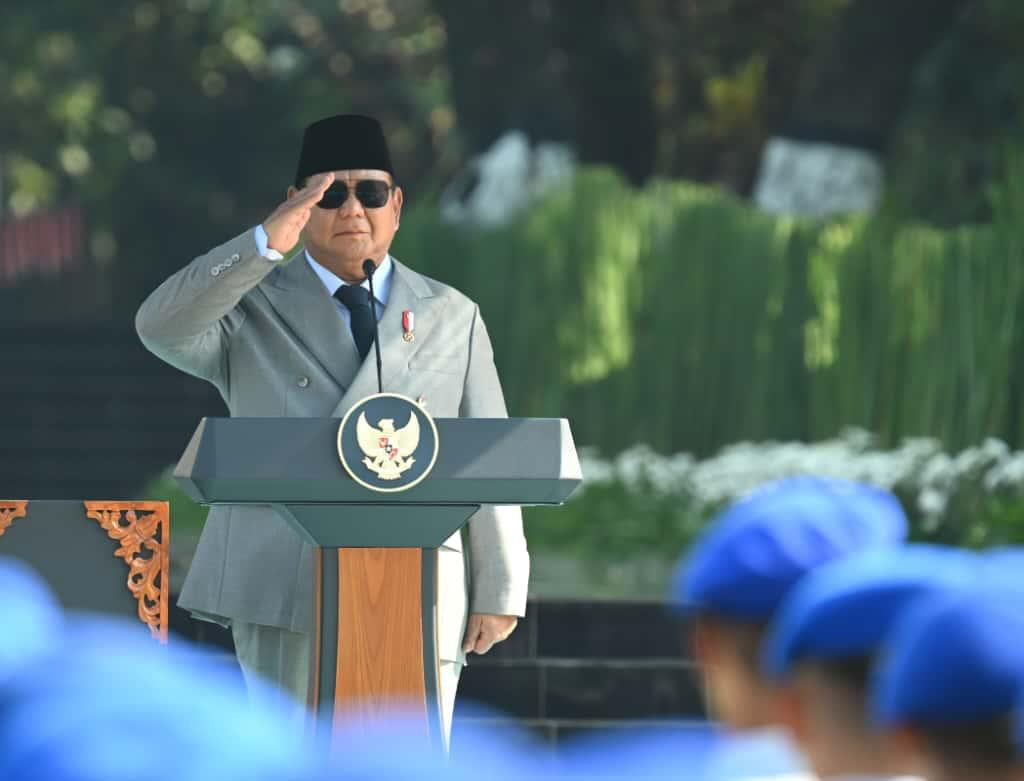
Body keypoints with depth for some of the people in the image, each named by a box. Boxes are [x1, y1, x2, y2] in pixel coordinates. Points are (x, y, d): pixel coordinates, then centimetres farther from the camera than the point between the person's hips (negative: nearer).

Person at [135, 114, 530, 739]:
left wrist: (498, 592, 7)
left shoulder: (452, 317, 15)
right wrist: (267, 242, -23)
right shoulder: (253, 308, 8)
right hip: (284, 594, -1)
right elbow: (162, 328, -13)